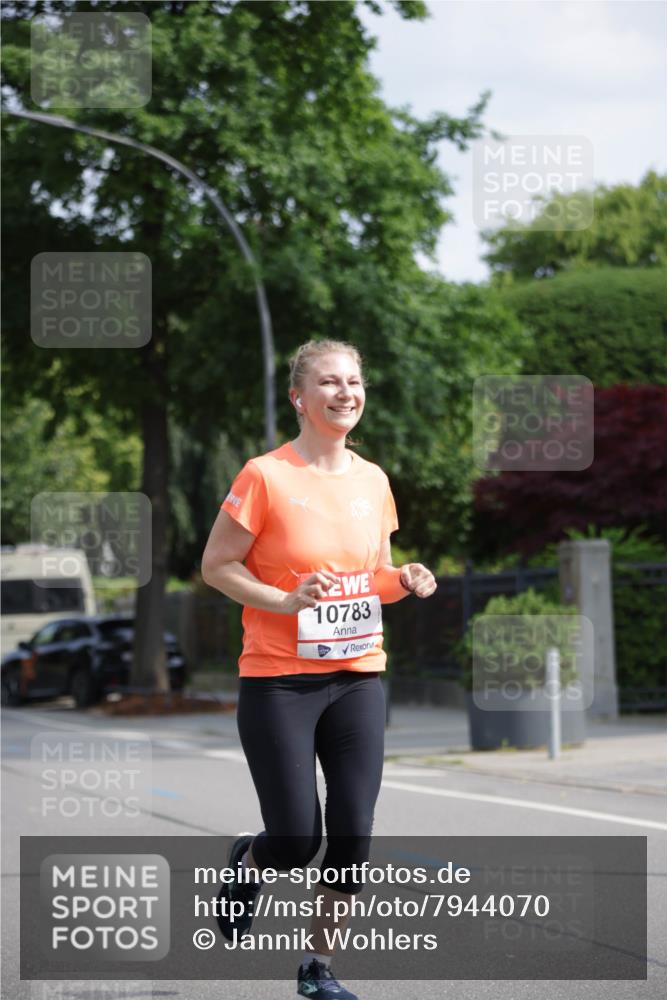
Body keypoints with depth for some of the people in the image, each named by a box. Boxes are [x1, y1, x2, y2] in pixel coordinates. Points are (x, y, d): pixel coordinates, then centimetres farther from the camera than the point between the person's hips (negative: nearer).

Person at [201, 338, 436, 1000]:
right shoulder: (265, 475, -9)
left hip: (358, 678, 5)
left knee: (353, 837, -2)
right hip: (278, 681, -5)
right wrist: (286, 600, -19)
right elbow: (215, 565, -6)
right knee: (296, 841, -6)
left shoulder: (372, 479, 8)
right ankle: (247, 863, 30)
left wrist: (402, 581, -3)